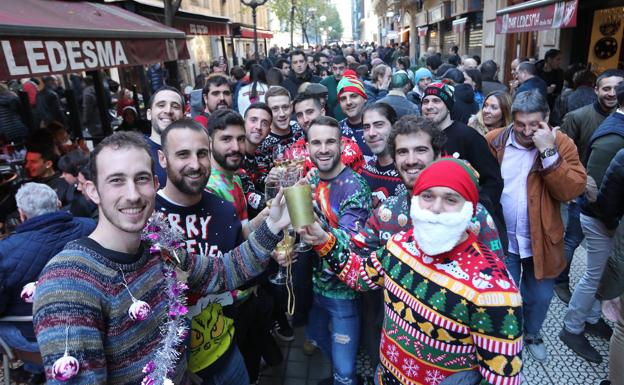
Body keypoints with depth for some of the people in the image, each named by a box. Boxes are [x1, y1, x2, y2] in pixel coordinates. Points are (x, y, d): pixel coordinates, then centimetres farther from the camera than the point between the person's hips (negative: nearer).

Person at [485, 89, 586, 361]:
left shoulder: (561, 144, -7)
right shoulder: (494, 141, -7)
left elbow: (572, 190, -18)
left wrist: (548, 152, -25)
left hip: (541, 240, 1)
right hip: (501, 238, -1)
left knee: (540, 296, 18)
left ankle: (532, 334, 48)